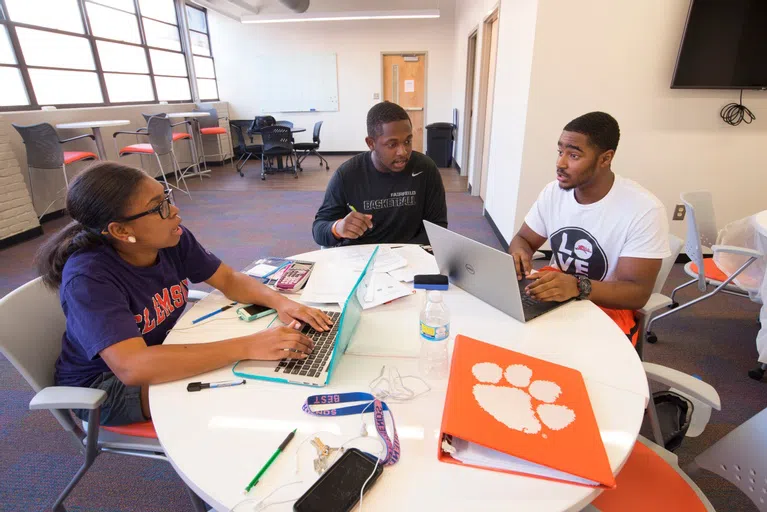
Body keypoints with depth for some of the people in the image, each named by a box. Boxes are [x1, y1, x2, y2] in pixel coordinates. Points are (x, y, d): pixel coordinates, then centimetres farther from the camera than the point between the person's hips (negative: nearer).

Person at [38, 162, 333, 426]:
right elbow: (133, 367, -44)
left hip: (162, 350, 6)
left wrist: (280, 302, -27)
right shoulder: (88, 278, -32)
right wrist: (248, 346, -49)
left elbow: (230, 280, -7)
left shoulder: (173, 239, -16)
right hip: (103, 385, -5)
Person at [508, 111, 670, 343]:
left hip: (607, 306, -4)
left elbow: (638, 293, -19)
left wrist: (577, 287, -39)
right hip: (555, 292, 5)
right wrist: (519, 254, -20)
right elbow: (523, 240, 6)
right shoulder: (553, 192, -5)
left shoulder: (644, 210, -19)